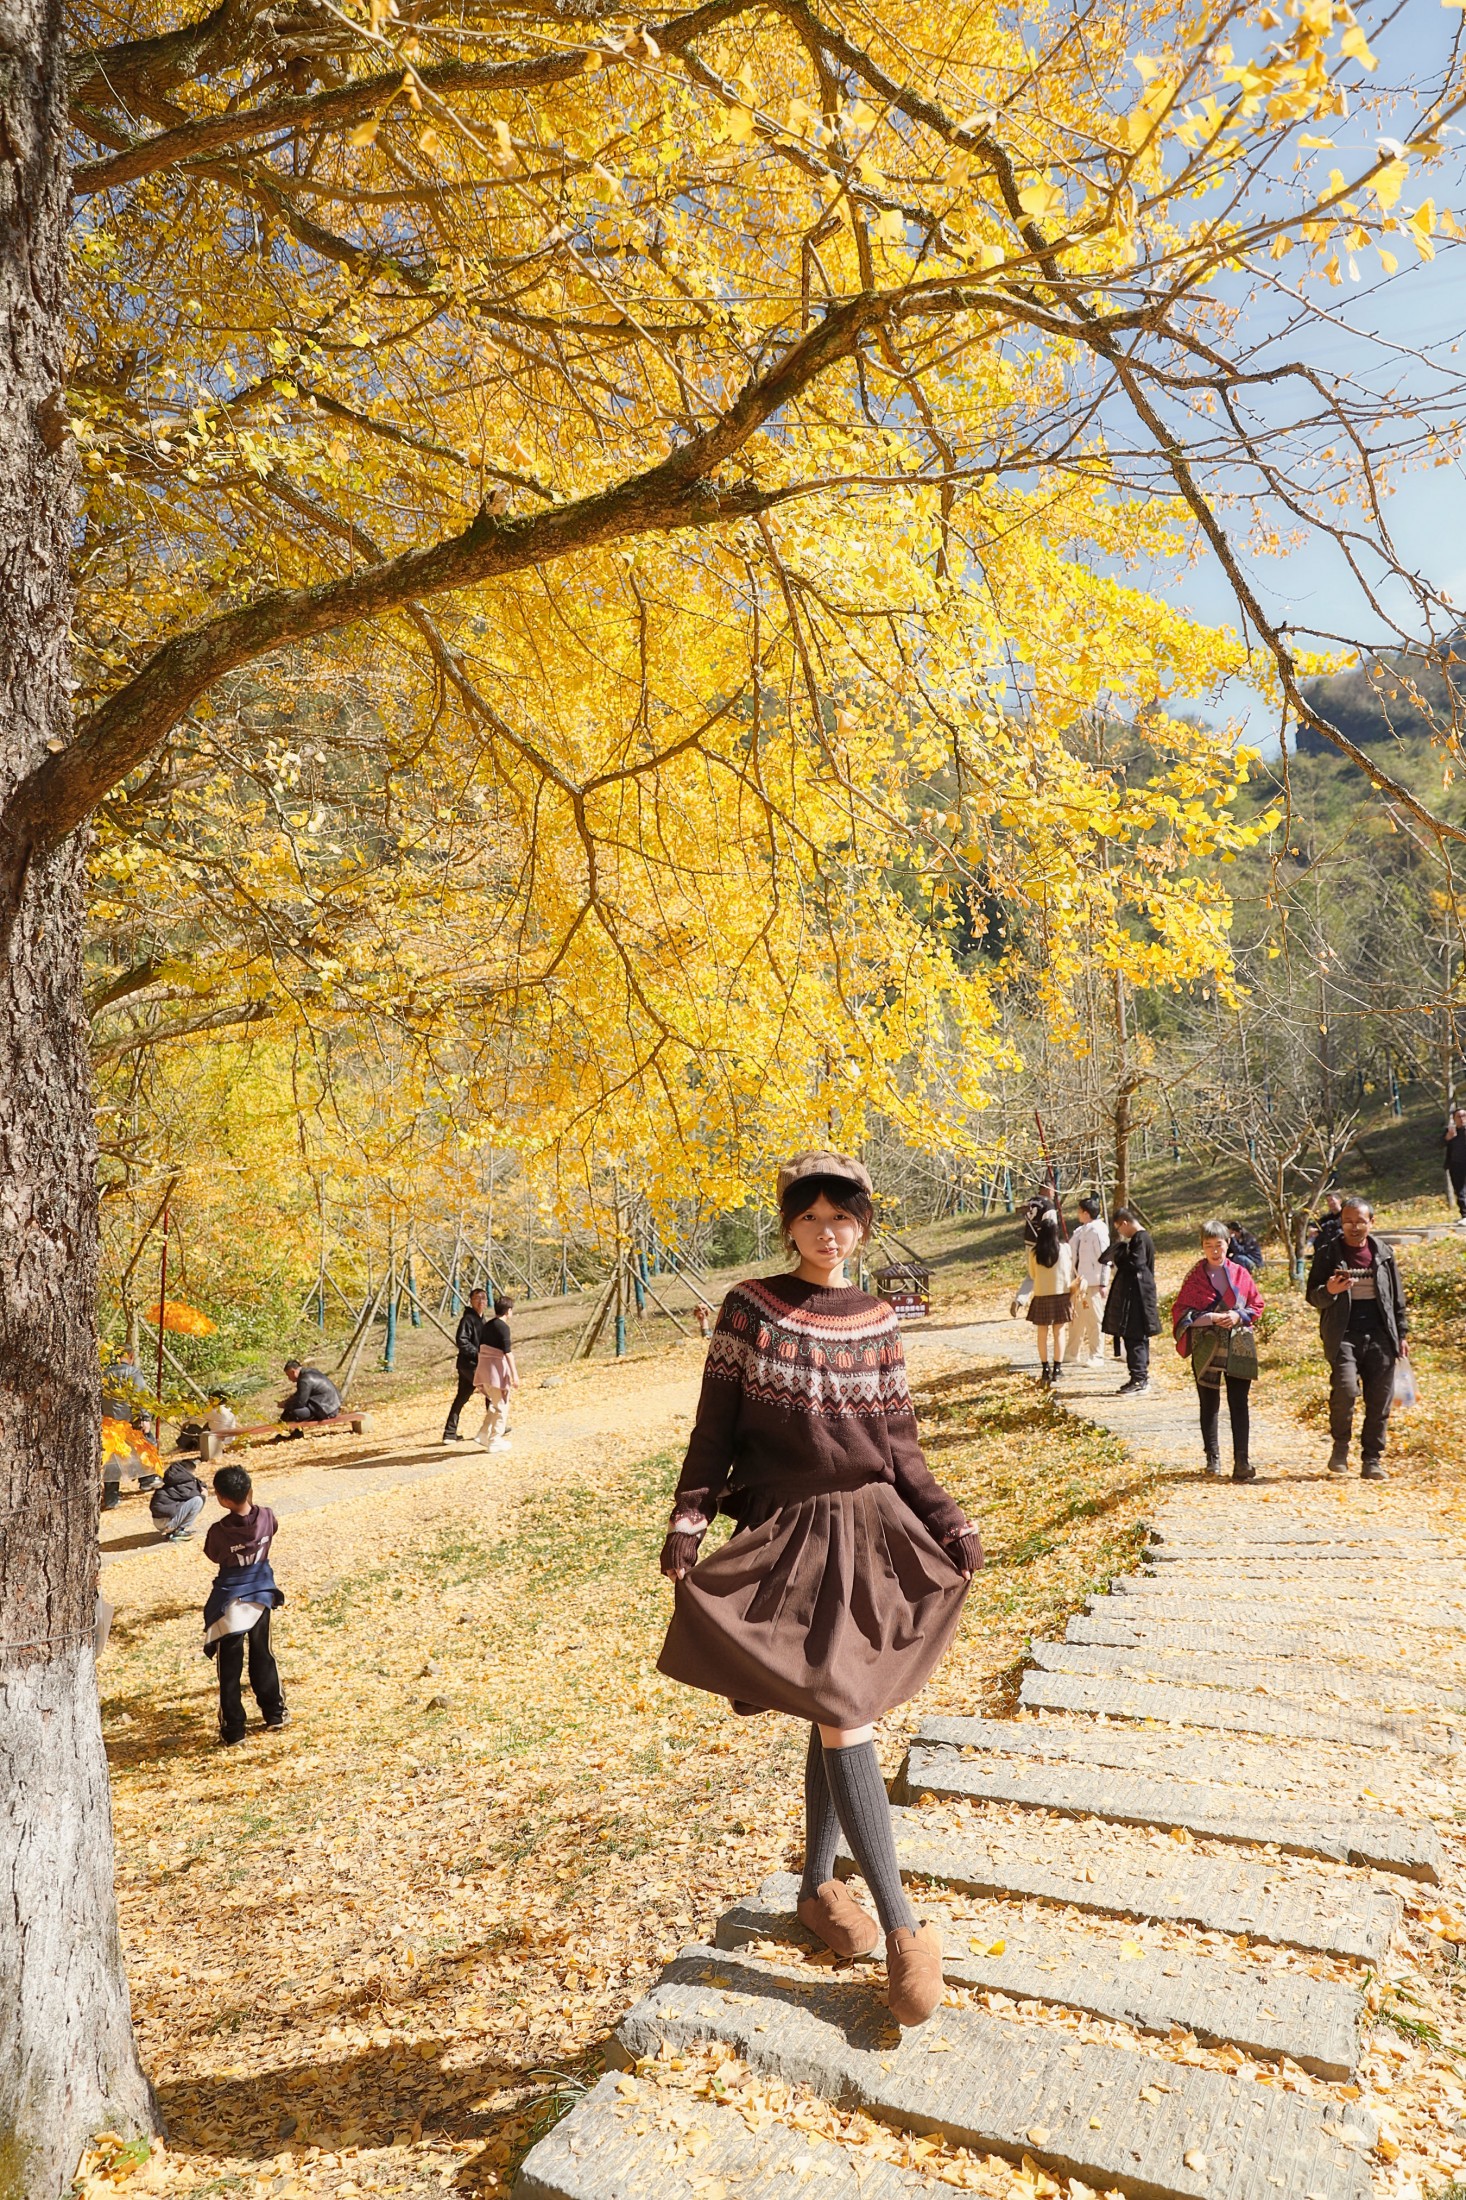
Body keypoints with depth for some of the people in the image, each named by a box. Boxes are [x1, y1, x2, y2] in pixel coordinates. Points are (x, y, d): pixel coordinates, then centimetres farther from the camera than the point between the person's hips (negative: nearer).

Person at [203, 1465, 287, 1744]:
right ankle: (275, 1713, 30)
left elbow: (214, 1557, -4)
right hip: (260, 1594, 4)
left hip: (230, 1600, -3)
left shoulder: (219, 1531, -24)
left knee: (230, 1667, 9)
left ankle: (233, 1730, 14)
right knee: (262, 1655, 21)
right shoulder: (266, 1517, -15)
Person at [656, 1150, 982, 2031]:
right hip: (788, 1534, -4)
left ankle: (819, 1885, 31)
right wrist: (688, 1522, -11)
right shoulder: (751, 1309, -4)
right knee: (843, 1719, -8)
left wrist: (950, 1524, 1)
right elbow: (716, 1428, -3)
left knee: (840, 1715, 12)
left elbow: (900, 1445, 9)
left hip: (872, 1529, 4)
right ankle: (904, 1928, 2)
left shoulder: (878, 1323, 6)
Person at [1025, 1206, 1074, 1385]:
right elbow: (1070, 1272, 0)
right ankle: (1056, 1370, 5)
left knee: (1043, 1334, 9)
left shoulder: (1034, 1251, -7)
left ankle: (1045, 1370, 10)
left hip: (1042, 1296, 0)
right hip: (1061, 1294, 0)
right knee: (1059, 1332, 6)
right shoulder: (1064, 1248, -8)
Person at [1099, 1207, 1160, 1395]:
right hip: (1135, 1293, 10)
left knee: (1134, 1337, -8)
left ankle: (1138, 1381, -6)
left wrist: (1117, 1257, -10)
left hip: (1136, 1296, -10)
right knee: (1138, 1337, 15)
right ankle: (1141, 1377, 22)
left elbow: (1133, 1264, -22)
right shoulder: (1140, 1237, 15)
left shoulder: (1140, 1239, -15)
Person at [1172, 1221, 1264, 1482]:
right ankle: (1212, 1458, 18)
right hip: (1206, 1348, 0)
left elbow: (1257, 1305, 9)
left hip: (1239, 1347, 0)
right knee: (1209, 1404, 7)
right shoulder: (1194, 1276, 1)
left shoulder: (1241, 1273, 4)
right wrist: (1211, 1318, -15)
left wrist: (1238, 1316, -11)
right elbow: (1181, 1311, -2)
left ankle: (1241, 1460, -5)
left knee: (1239, 1403, -5)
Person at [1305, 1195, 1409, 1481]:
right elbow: (1312, 1295, 3)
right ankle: (1340, 1444, 3)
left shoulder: (1383, 1253, 11)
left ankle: (1373, 1461, 14)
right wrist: (1329, 1291, -19)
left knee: (1380, 1400, 2)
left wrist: (1402, 1334, 13)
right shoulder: (1328, 1253, 3)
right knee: (1345, 1388, -21)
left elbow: (1397, 1297, 18)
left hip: (1380, 1334, 3)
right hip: (1343, 1334, -3)